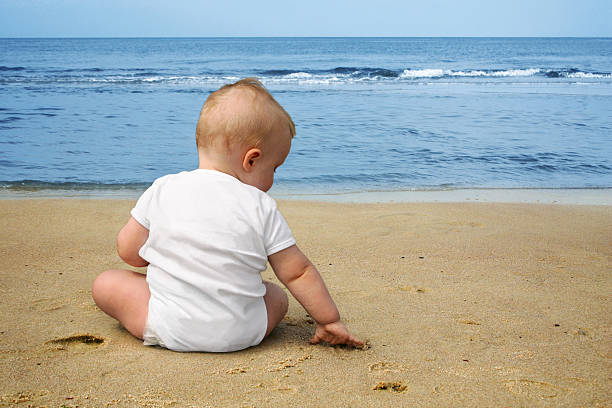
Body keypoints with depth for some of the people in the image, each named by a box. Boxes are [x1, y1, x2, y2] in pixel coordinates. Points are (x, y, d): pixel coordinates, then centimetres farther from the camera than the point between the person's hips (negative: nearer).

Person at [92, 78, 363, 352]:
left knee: (106, 283, 17)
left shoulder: (162, 191, -2)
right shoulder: (262, 208, -7)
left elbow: (128, 252, 7)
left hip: (171, 330, 1)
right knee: (277, 295, 28)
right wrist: (329, 319, 10)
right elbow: (298, 273, -2)